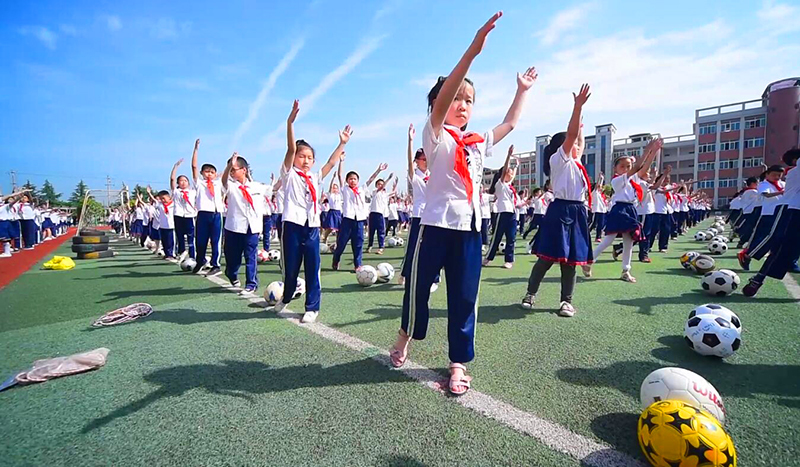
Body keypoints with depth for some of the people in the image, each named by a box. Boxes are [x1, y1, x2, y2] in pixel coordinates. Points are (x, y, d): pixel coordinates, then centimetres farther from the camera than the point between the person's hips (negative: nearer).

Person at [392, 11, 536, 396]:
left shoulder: (479, 143, 17)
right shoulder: (435, 136, 0)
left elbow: (509, 124, 33)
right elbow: (440, 100, -18)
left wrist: (522, 89, 36)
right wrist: (472, 51, -25)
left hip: (470, 227, 5)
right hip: (436, 224, -5)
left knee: (464, 298, 7)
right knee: (418, 287, 8)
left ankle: (458, 362, 22)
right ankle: (406, 334, 37)